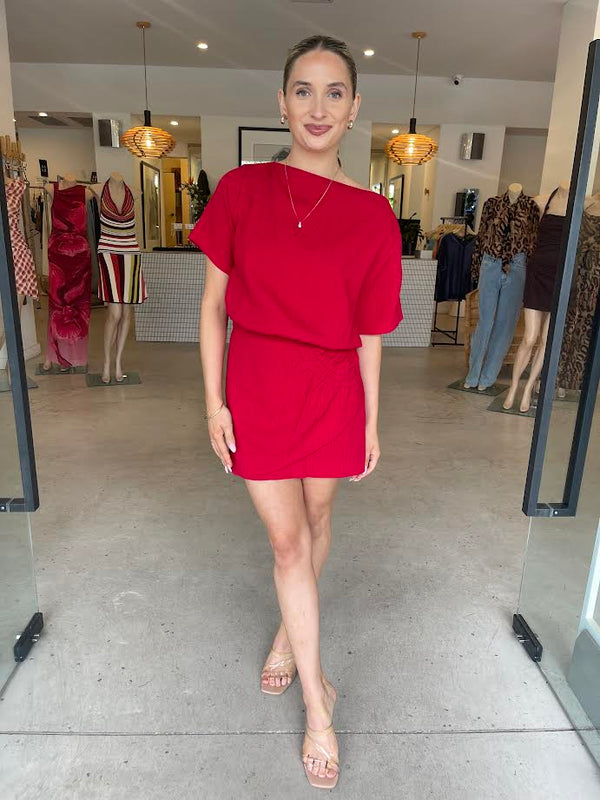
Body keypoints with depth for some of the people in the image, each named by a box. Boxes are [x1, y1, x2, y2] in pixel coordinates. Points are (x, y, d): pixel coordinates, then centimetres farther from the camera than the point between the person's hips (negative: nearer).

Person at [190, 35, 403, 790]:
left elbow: (368, 332, 0)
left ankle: (290, 631, 48)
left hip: (332, 393, 1)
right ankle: (316, 701, 23)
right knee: (287, 540, 5)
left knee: (315, 522, 18)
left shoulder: (372, 215, -4)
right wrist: (213, 400, -3)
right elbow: (213, 304, 0)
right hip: (256, 389, 0)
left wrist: (371, 421, 3)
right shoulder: (241, 191, -3)